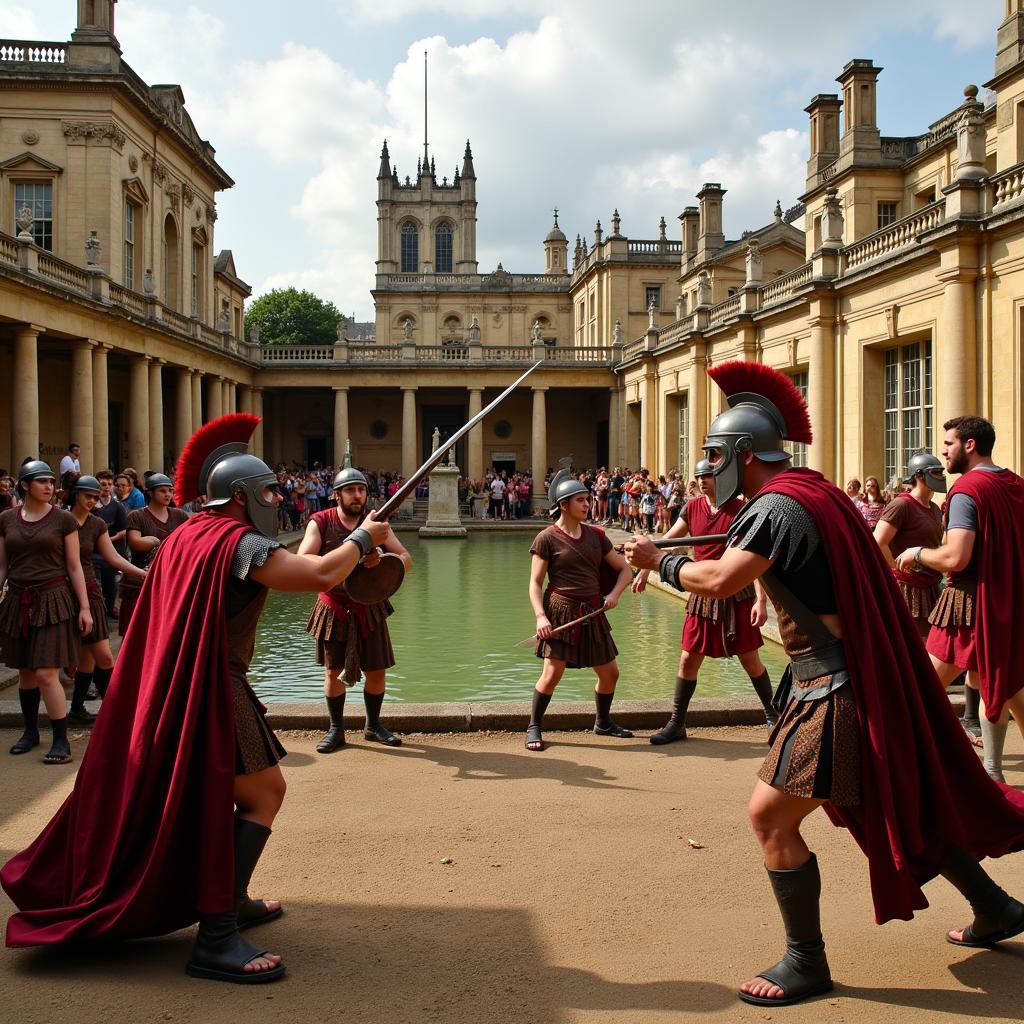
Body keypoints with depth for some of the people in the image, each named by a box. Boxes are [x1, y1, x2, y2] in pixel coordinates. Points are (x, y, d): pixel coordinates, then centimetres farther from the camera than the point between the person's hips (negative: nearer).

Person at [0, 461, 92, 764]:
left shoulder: (63, 519, -2)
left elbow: (74, 567, 0)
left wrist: (84, 607, -3)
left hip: (53, 600, -3)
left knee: (46, 674, -10)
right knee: (25, 671, 12)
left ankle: (61, 740, -2)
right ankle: (30, 731, 29)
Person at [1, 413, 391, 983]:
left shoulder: (188, 536, 13)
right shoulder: (239, 542, -15)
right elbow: (320, 577, -26)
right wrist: (363, 539, -10)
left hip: (174, 688, 10)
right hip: (211, 688, -10)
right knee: (263, 792, -5)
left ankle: (231, 900, 34)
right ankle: (216, 937, -8)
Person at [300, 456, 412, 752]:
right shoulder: (320, 523, -8)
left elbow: (406, 559, -5)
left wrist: (380, 559, -27)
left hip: (369, 607, 2)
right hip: (334, 608, -2)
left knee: (377, 671, 5)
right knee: (333, 670, 5)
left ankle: (373, 725, 25)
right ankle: (336, 730, 20)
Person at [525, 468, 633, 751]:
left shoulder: (595, 535, 9)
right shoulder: (547, 538, -6)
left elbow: (625, 570, 14)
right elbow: (535, 582, -7)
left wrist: (614, 594, -5)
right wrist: (540, 616, -20)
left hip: (592, 614, 6)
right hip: (561, 612, -6)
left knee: (609, 673, 11)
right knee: (553, 673, -13)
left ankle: (603, 722, 34)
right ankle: (534, 727, 5)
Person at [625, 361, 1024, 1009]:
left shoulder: (777, 504, -17)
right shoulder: (818, 492, 12)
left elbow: (720, 581, -27)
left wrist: (660, 561, -11)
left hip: (836, 690, -10)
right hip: (867, 678, 10)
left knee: (771, 816, -4)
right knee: (903, 803, 23)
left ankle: (807, 964, 7)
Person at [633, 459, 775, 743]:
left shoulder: (741, 510, -12)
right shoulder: (692, 508, 0)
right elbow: (668, 540, 11)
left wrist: (761, 599, -20)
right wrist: (645, 568, 6)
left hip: (737, 595, -3)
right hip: (703, 595, 4)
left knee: (750, 660, 6)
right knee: (688, 660, 5)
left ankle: (772, 715, 27)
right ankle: (676, 724, 16)